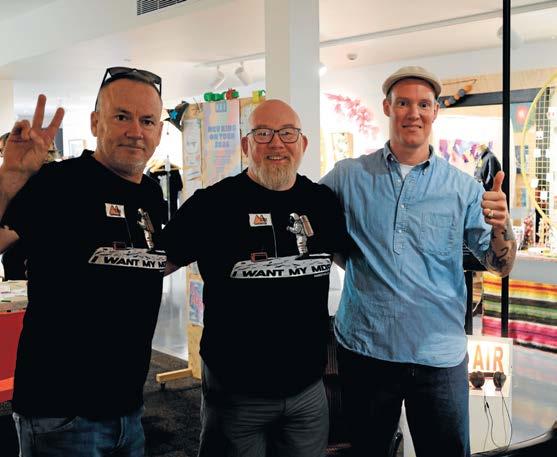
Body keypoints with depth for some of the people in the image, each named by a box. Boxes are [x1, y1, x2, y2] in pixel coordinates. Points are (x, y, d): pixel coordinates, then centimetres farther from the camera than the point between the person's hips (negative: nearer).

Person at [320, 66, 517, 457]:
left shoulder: (462, 187, 1)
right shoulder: (348, 176, 2)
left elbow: (500, 266, 2)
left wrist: (502, 226, -20)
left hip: (440, 355, 0)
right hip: (363, 349, 1)